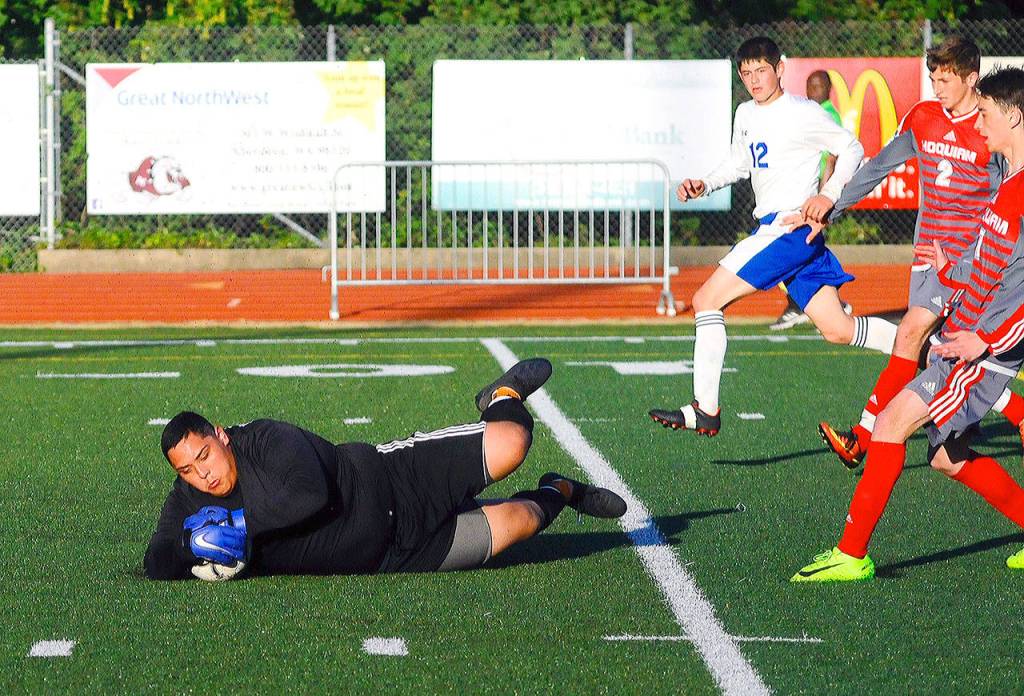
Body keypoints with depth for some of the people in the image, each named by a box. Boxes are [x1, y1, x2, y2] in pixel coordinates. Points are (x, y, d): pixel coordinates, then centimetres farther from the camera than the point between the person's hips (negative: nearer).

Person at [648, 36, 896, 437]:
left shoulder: (803, 113, -8)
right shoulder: (746, 114, 15)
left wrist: (829, 195, -14)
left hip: (791, 227, -9)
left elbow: (852, 149, -1)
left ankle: (705, 410, -13)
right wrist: (704, 185, 12)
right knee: (837, 329, 8)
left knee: (707, 299, -13)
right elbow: (739, 163, 29)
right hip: (769, 228, 9)